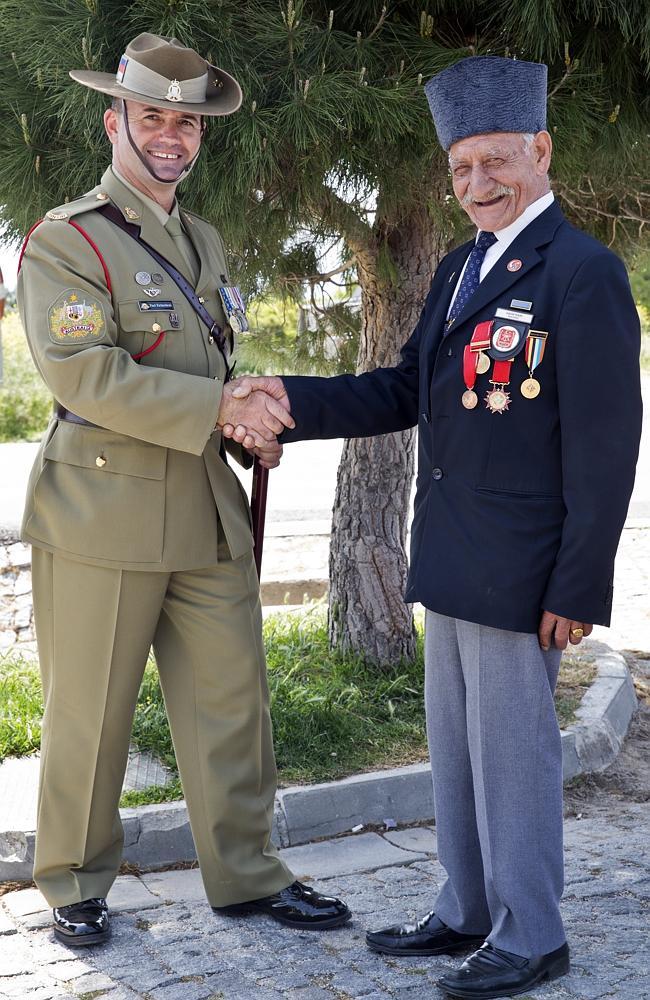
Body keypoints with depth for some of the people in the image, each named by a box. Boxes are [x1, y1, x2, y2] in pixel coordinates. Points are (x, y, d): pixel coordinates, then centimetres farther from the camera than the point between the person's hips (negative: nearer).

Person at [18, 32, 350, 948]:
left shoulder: (205, 243, 17)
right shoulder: (65, 241, -6)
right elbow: (83, 373, -19)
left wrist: (249, 424, 6)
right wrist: (223, 409, -21)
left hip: (208, 512, 6)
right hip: (102, 512, -6)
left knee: (232, 702, 9)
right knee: (89, 715, 5)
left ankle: (247, 876, 23)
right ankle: (75, 886, 22)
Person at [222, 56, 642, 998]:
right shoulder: (458, 268, 14)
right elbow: (409, 391, 14)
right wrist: (293, 400, 1)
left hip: (518, 570, -8)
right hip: (452, 565, 9)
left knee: (513, 747, 3)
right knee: (455, 744, 17)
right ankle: (467, 912, 33)